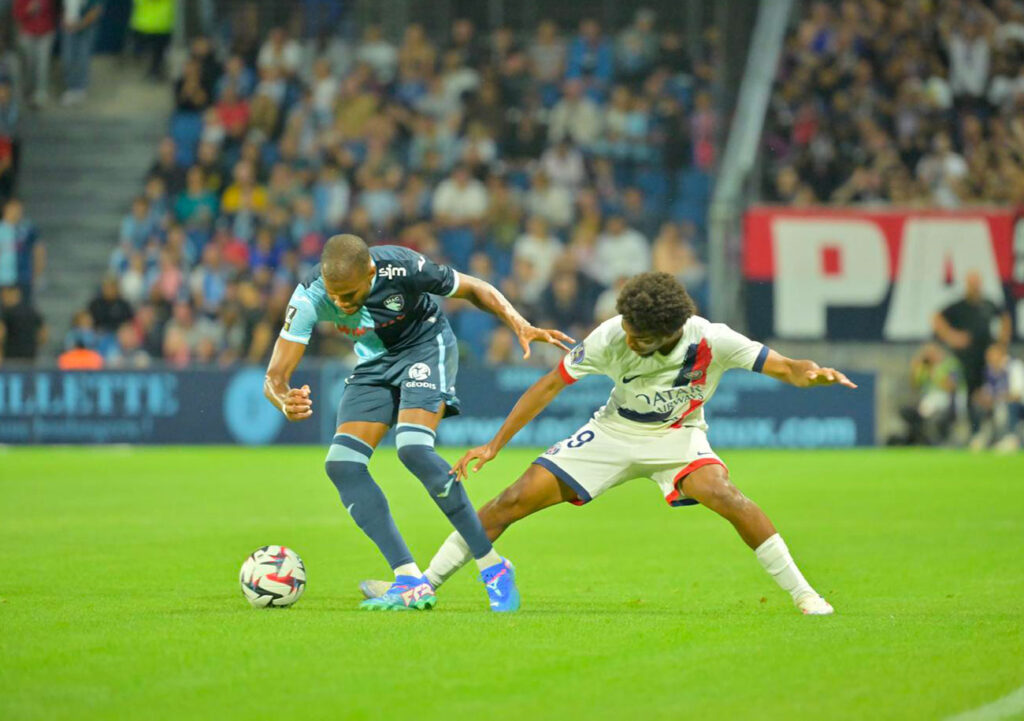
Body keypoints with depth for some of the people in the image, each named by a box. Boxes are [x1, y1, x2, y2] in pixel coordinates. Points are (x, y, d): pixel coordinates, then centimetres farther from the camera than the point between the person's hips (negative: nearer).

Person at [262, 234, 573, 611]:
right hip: (374, 364, 5)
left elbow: (474, 288, -12)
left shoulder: (402, 268, -31)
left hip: (425, 347, -5)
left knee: (413, 449, -28)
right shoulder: (310, 296, -26)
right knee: (342, 464, -14)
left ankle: (493, 567, -18)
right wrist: (285, 400, -51)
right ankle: (410, 581, -14)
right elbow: (275, 375, -27)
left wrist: (520, 325, -26)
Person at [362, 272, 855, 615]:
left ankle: (802, 594, -20)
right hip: (616, 431, 2)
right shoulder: (611, 338, -24)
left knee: (720, 492, -34)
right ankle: (424, 585, 2)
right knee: (517, 498, -10)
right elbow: (551, 384, -12)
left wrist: (811, 373, -46)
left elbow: (781, 367, -21)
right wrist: (494, 445, -12)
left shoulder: (710, 341, -27)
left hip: (678, 436, -2)